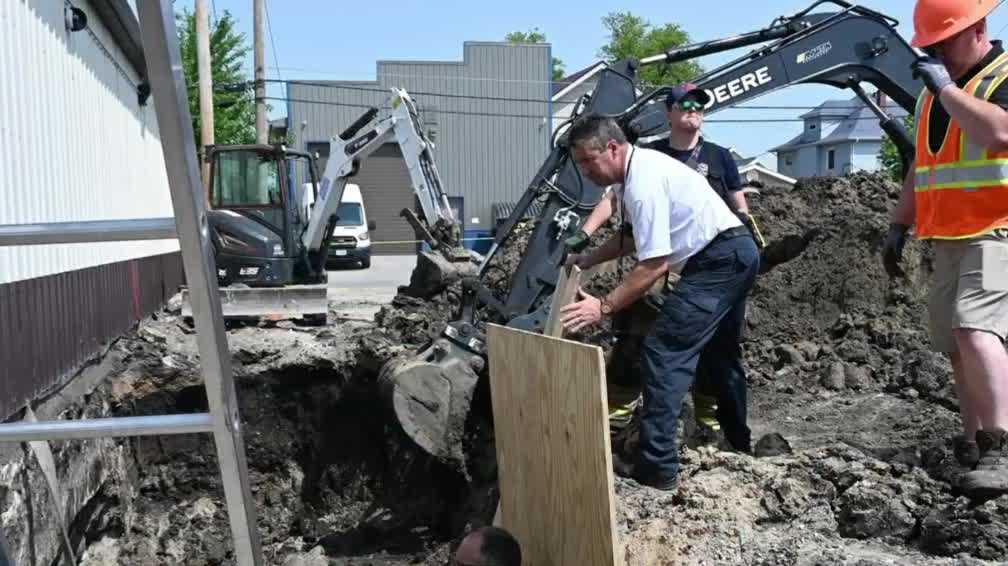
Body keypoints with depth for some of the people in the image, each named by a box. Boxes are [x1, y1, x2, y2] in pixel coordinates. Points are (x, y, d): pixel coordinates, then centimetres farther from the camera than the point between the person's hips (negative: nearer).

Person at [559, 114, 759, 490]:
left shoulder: (643, 184, -23)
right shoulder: (638, 167, 10)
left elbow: (655, 264, -26)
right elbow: (632, 238, 20)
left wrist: (603, 306, -24)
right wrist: (585, 262, 14)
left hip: (718, 261, -11)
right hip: (737, 255, 11)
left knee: (665, 351, -13)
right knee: (719, 352, 23)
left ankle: (657, 468, -13)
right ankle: (740, 442, 39)